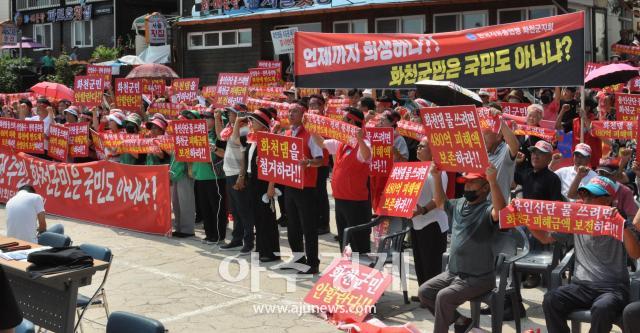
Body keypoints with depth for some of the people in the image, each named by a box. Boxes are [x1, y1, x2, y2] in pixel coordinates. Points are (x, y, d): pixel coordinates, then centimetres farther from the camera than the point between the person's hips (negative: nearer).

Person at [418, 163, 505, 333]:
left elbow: (500, 211, -37)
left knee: (444, 296, -26)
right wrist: (437, 177, 14)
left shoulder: (487, 210, -14)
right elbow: (440, 202, 27)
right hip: (452, 272, 9)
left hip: (478, 278, -9)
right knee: (424, 292, 1)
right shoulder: (459, 205, 10)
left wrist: (493, 181, -47)